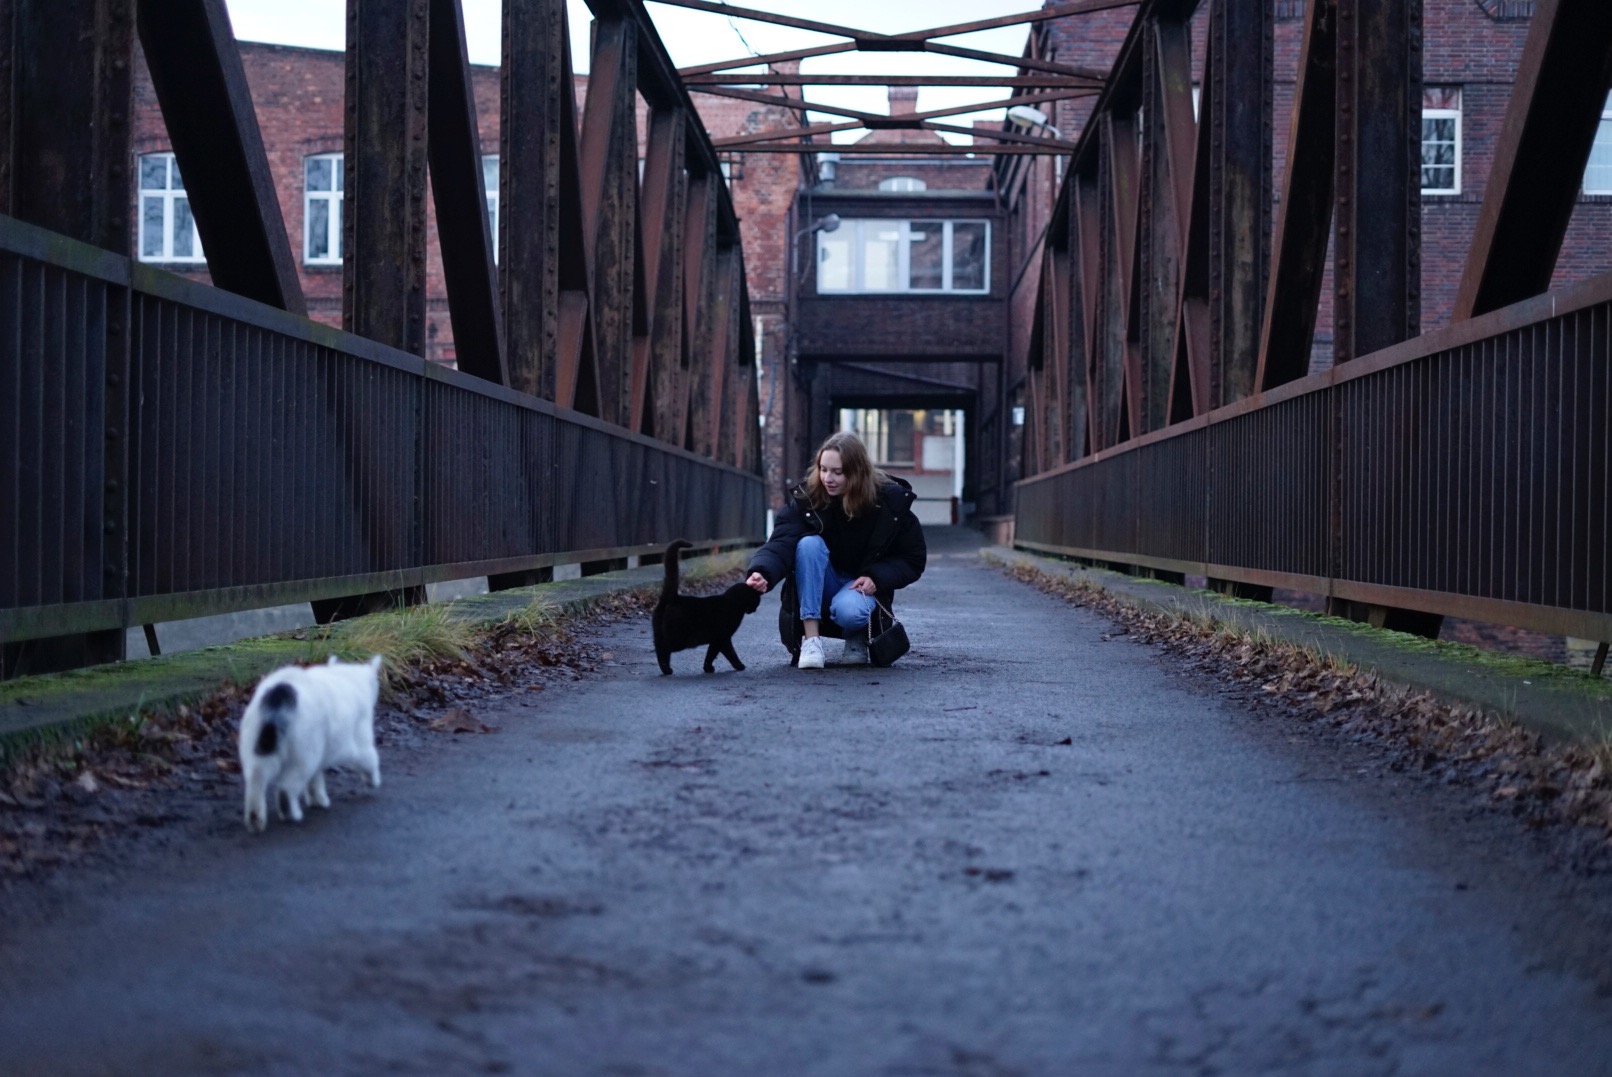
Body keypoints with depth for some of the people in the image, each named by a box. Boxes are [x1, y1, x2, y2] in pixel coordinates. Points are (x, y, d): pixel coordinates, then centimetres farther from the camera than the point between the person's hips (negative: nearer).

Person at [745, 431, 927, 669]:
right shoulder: (807, 498, -16)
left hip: (862, 585, -1)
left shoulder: (891, 500, -14)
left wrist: (876, 578, -22)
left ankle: (858, 639, 2)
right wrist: (762, 573, -52)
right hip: (819, 588, 1)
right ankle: (811, 639, -25)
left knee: (848, 610, -37)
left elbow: (913, 558, -5)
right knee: (809, 543, -31)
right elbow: (781, 543, -31)